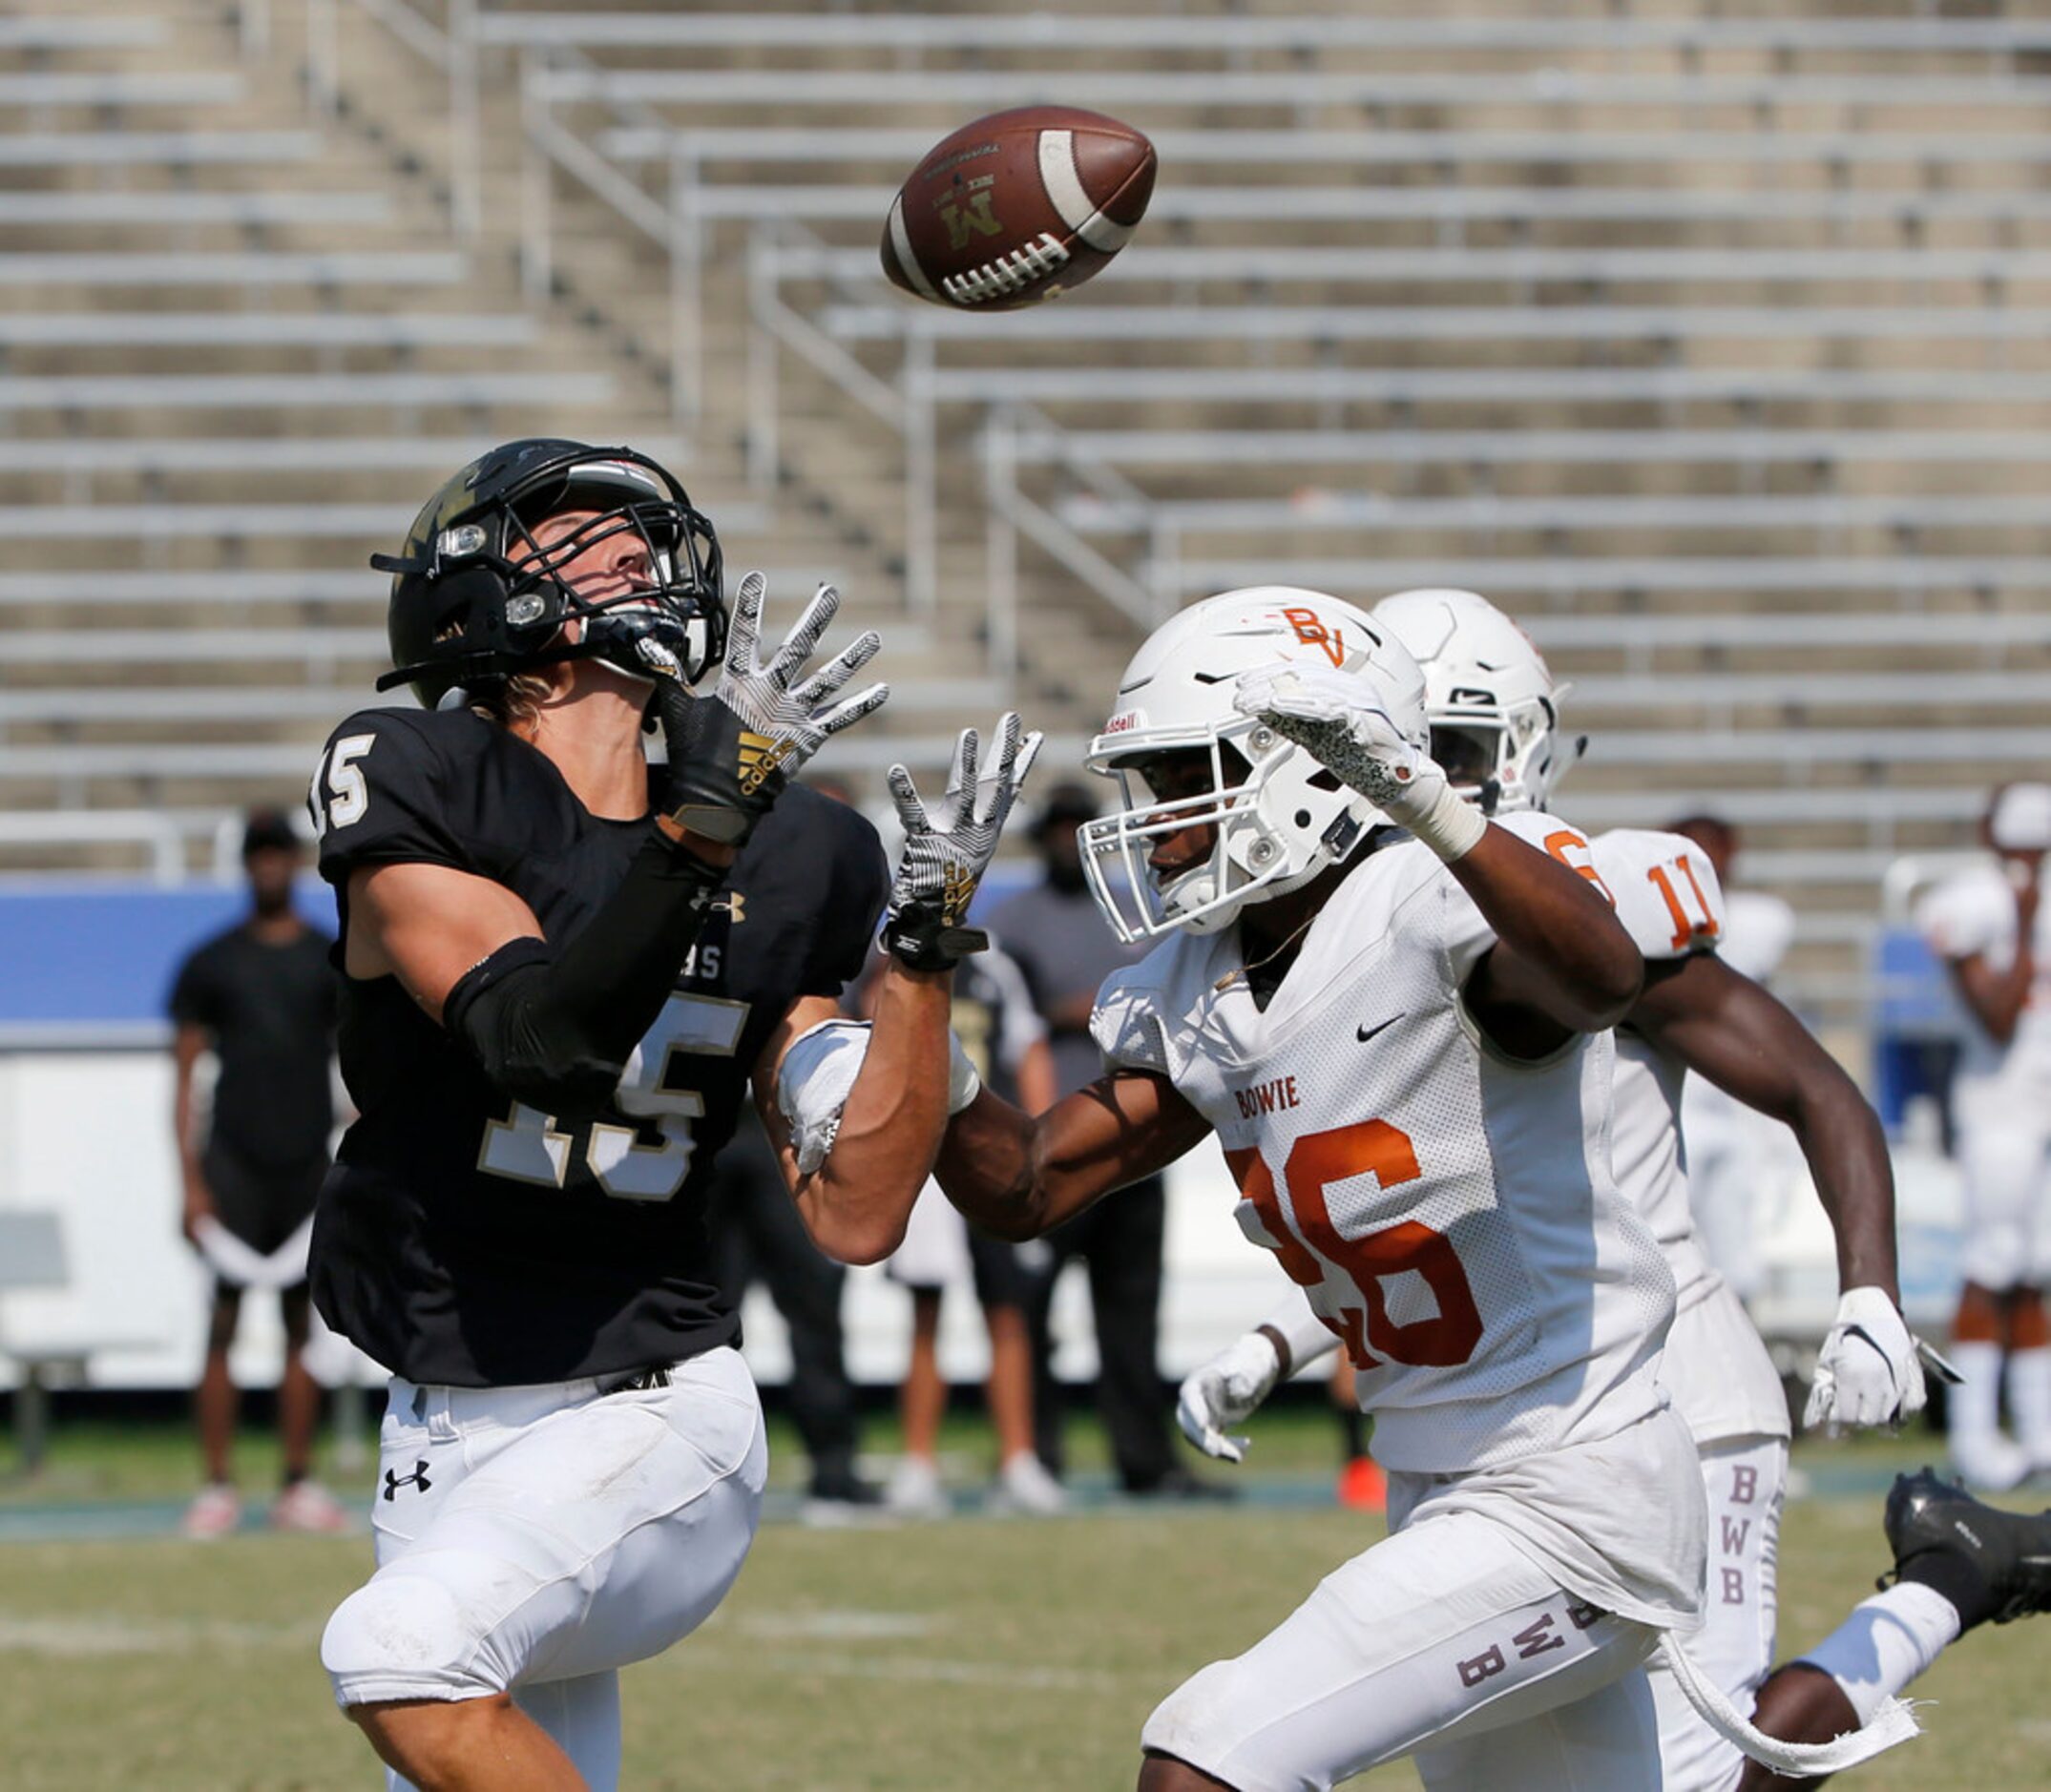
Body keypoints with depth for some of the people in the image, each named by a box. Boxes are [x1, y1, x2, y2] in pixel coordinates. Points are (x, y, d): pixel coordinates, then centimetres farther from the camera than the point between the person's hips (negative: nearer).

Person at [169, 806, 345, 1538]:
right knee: (222, 1323, -7)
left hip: (307, 1167, 2)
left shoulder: (331, 963, 9)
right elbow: (185, 1077, 5)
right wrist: (190, 1182, -4)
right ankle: (218, 1486, -7)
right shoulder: (210, 963, 6)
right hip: (233, 1164, -2)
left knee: (301, 1326, 3)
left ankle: (298, 1485, 7)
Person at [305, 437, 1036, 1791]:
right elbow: (541, 1041, -23)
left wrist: (928, 940, -8)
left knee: (405, 1652, -30)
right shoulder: (417, 788, -7)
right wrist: (707, 816, -30)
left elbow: (856, 1219, -1)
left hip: (652, 1422, -2)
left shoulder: (780, 864, 1)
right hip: (451, 1441, 2)